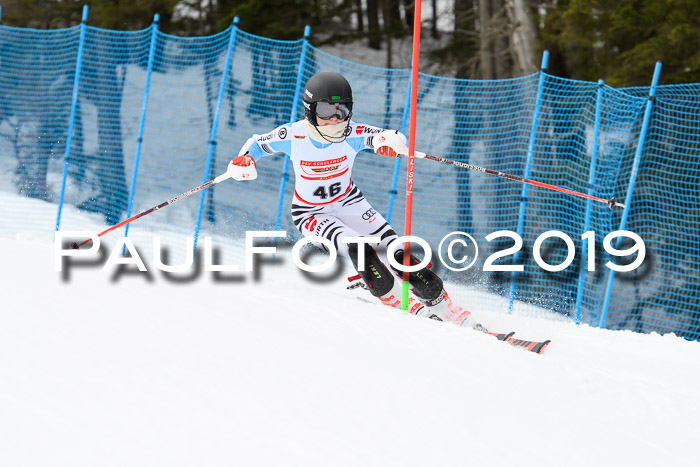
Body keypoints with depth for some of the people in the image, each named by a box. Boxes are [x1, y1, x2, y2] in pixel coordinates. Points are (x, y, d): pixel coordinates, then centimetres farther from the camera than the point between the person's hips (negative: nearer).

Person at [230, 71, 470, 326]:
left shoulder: (352, 134, -23)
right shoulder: (292, 136, -22)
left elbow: (384, 136, -36)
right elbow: (257, 143, -4)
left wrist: (391, 141, -60)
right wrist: (245, 159, -25)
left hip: (349, 203, 2)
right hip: (311, 214, -2)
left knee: (396, 254, -11)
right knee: (358, 249, -29)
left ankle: (449, 312, 3)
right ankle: (407, 307, -15)